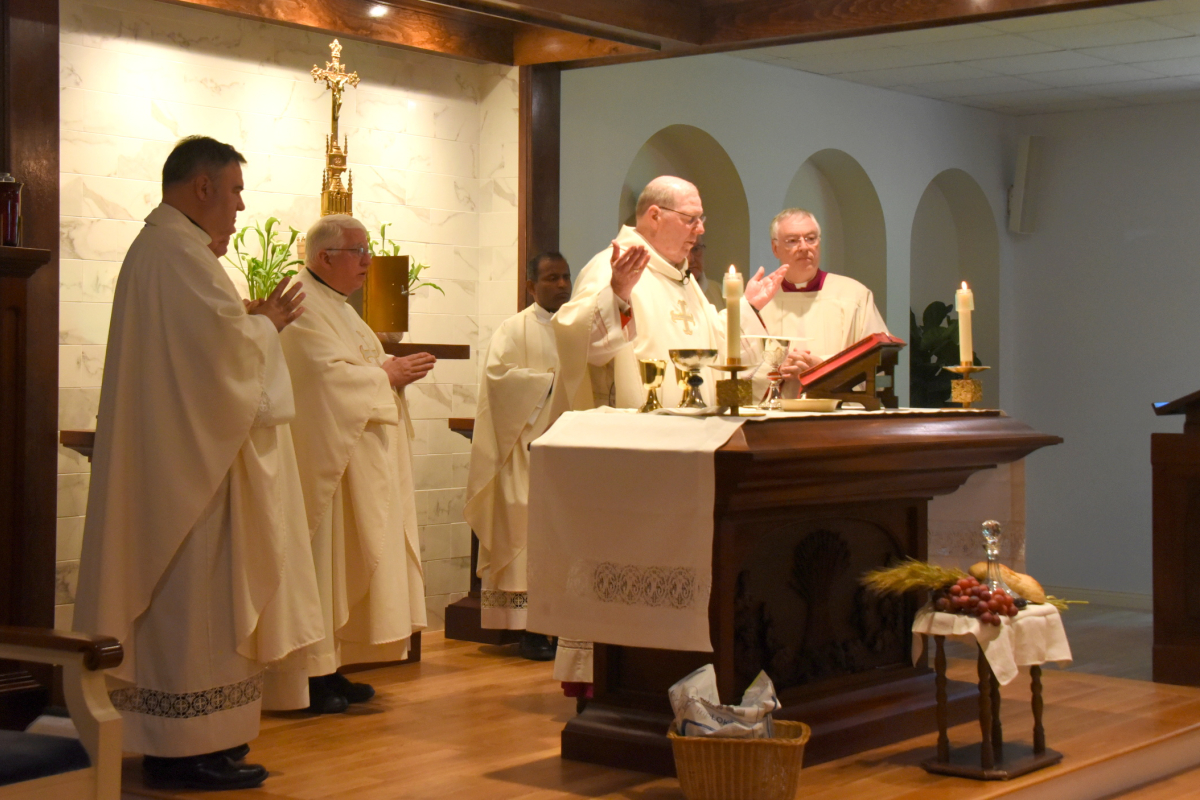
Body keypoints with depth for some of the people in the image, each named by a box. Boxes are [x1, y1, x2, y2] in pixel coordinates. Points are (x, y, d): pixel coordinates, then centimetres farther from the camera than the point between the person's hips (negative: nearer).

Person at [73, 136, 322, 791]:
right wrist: (267, 323, -5)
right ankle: (189, 746, -2)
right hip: (194, 452, -11)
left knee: (178, 593, 13)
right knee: (195, 594, -6)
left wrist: (254, 320, 10)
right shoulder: (180, 254, -16)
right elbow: (228, 343, -24)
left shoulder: (154, 247, 18)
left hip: (171, 456, 11)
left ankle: (168, 738, 19)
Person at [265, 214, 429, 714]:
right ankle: (307, 678, -2)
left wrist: (393, 369, 3)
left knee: (347, 564, 11)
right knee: (317, 561, -7)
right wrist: (388, 376, -13)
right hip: (321, 456, -11)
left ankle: (330, 671, 16)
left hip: (353, 456, 11)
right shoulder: (303, 306, -14)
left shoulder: (335, 305, 19)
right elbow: (328, 373, -23)